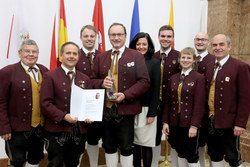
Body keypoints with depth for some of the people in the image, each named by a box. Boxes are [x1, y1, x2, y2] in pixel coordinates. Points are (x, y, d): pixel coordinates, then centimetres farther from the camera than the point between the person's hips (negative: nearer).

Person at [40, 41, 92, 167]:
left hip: (79, 132, 4)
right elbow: (45, 103, -10)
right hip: (56, 131, -4)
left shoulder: (85, 79, 13)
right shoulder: (50, 76, -2)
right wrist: (63, 116, -21)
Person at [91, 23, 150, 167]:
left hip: (126, 110, -3)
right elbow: (93, 80, 13)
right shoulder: (100, 58, 11)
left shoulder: (137, 56, 0)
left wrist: (126, 95, -16)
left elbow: (144, 82, -6)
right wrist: (102, 83, -10)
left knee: (126, 147, 7)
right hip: (105, 109, 4)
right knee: (109, 146, 15)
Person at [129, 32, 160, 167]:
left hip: (146, 109, -2)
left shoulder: (154, 63, -1)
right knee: (134, 143, 9)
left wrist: (152, 113, -9)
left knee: (146, 144, 3)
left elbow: (156, 89, -4)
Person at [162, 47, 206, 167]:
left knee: (191, 155, 1)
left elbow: (199, 104, -11)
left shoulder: (199, 78, -6)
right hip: (175, 123, 5)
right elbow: (168, 101, 10)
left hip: (190, 123, -5)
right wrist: (165, 121, 5)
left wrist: (194, 125, -15)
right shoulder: (173, 78, 9)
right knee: (180, 153, 14)